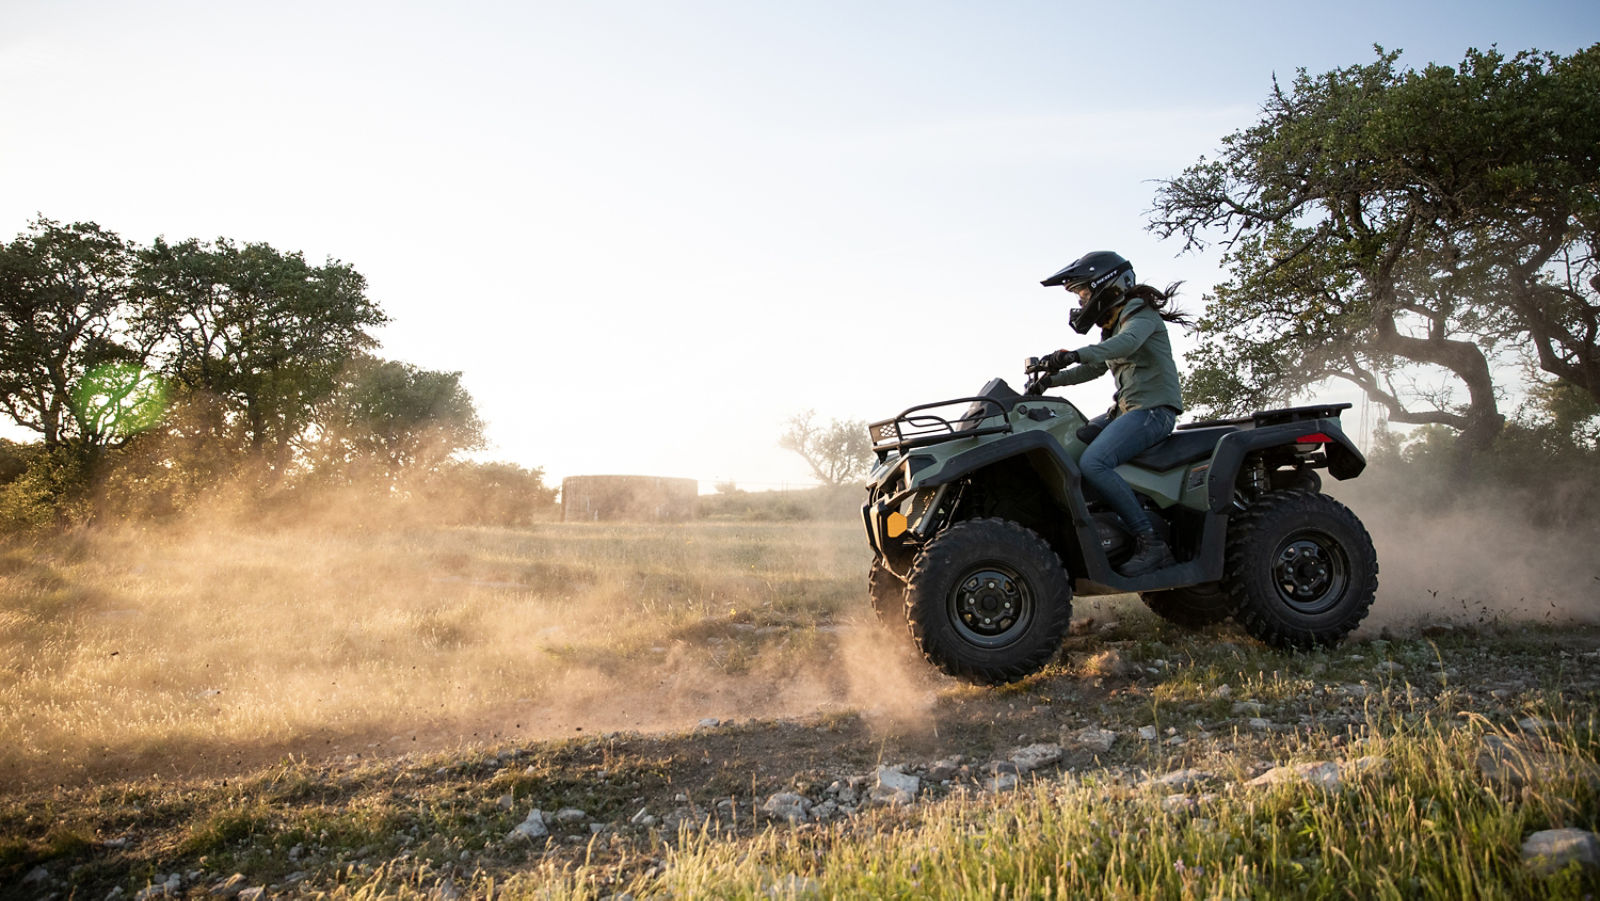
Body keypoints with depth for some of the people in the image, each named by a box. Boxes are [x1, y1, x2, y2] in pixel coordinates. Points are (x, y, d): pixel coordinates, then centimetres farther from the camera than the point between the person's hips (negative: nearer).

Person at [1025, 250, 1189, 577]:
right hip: (1126, 409, 10)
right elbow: (1094, 369, 28)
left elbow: (1127, 342, -28)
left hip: (1153, 409, -10)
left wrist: (1075, 354, -45)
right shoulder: (1114, 326, 24)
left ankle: (1152, 544, -28)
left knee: (1093, 462, -29)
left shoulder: (1141, 314, -5)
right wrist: (1050, 379, 14)